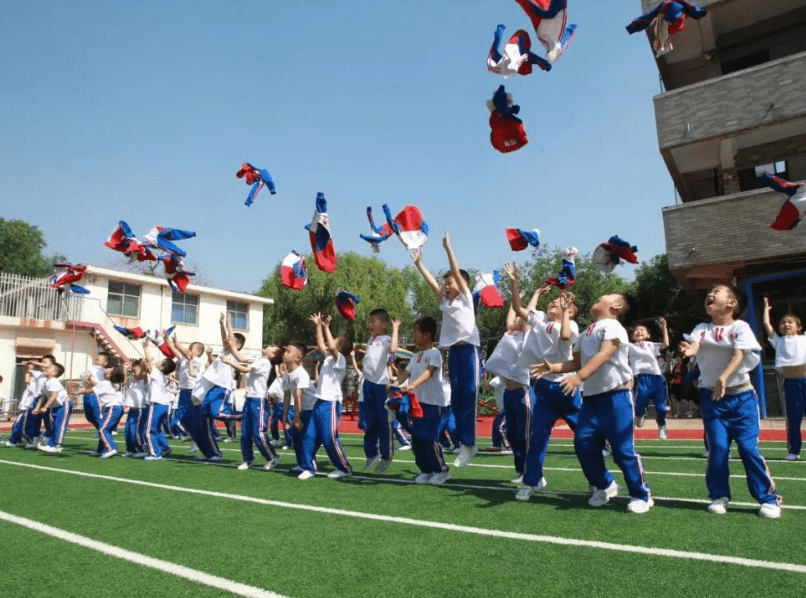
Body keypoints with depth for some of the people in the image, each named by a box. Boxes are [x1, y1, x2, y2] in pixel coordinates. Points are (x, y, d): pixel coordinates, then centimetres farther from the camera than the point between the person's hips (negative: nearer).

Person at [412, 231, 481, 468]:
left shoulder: (465, 297, 0)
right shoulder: (444, 301, 14)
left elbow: (457, 272, -9)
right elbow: (431, 281, 11)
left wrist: (448, 248, -11)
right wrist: (418, 263, 7)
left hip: (468, 349, -6)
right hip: (453, 350, 7)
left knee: (469, 397, -6)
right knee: (456, 398, 7)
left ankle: (469, 444, -4)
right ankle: (464, 442, 14)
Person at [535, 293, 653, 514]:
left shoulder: (613, 326, -8)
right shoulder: (585, 334, 18)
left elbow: (603, 356, -23)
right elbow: (577, 362, 19)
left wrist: (579, 377, -36)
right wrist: (553, 367, 2)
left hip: (616, 395, -7)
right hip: (591, 397, 7)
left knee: (622, 448, -5)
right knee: (583, 443, 1)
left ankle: (642, 495, 13)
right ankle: (604, 486, 22)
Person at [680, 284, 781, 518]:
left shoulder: (740, 327, -6)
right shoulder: (702, 329, 1)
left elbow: (738, 356, -20)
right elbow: (694, 344, -19)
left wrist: (723, 378, -37)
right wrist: (689, 350, -45)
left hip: (741, 396, -2)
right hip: (711, 397, 2)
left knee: (749, 447, -3)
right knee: (718, 447, -1)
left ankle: (768, 498, 12)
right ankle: (719, 496, 14)